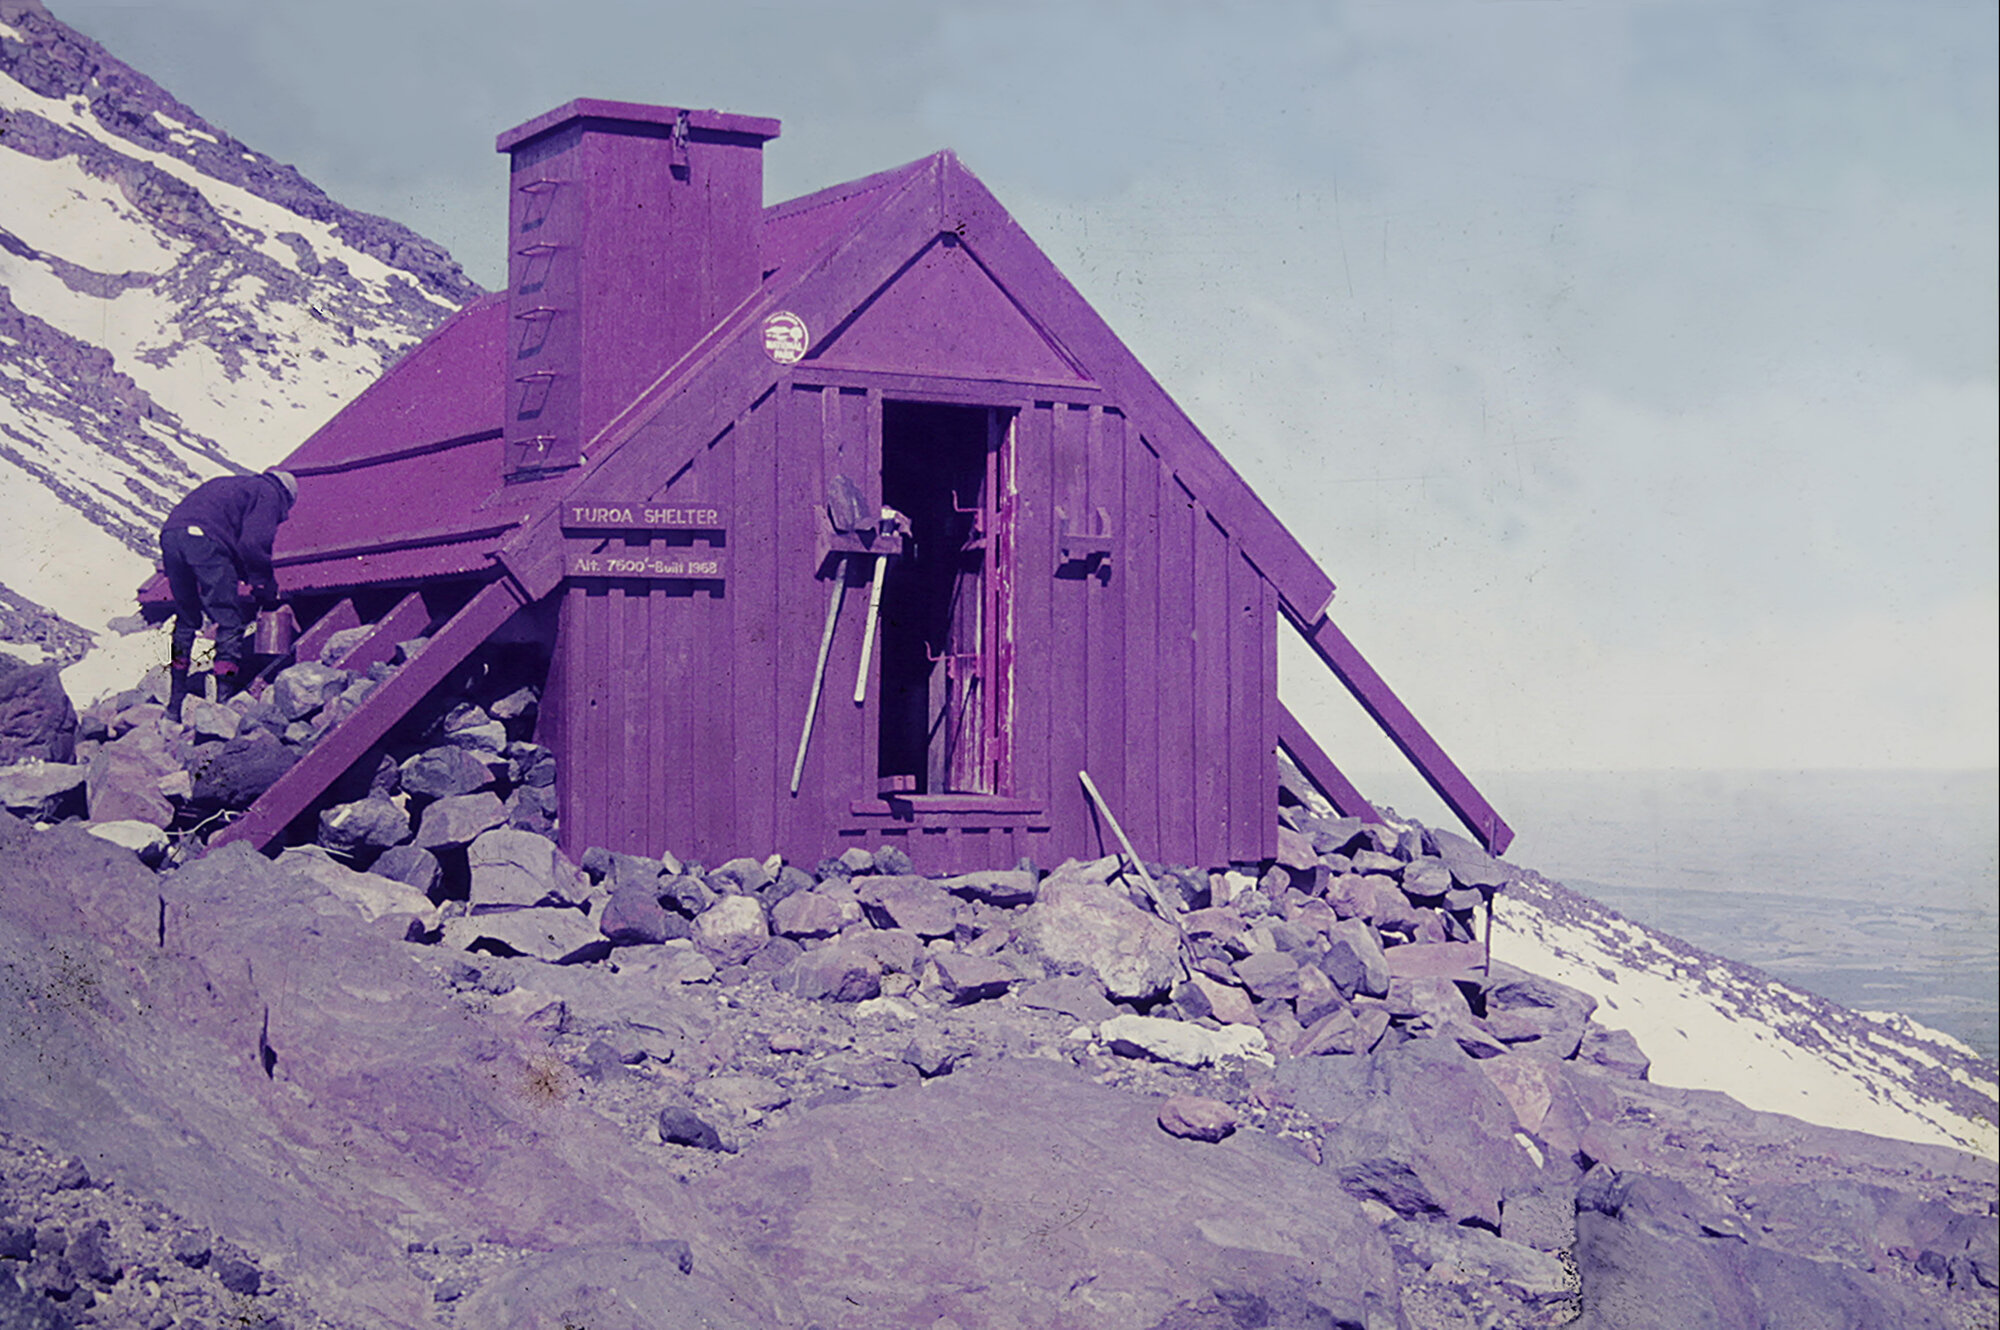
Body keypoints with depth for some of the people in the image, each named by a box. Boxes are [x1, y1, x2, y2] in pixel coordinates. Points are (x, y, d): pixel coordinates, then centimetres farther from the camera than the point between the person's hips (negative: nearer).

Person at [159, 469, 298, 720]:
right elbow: (253, 544, -2)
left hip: (170, 534, 7)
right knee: (229, 623, 1)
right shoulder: (270, 494, 13)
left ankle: (176, 701, 23)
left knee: (186, 619, 21)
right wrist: (267, 589, 7)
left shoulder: (232, 485, 37)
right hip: (205, 540, -7)